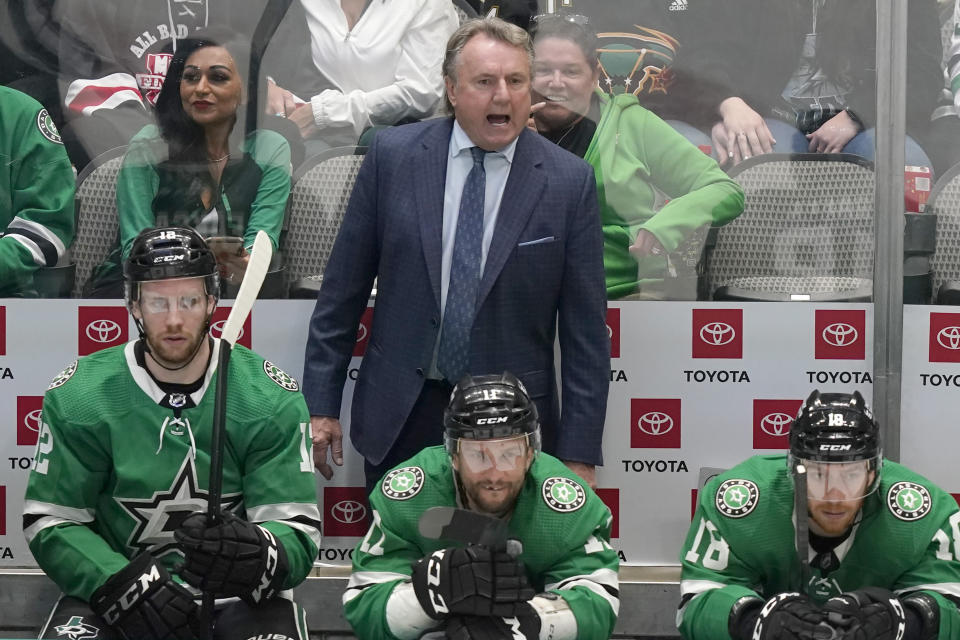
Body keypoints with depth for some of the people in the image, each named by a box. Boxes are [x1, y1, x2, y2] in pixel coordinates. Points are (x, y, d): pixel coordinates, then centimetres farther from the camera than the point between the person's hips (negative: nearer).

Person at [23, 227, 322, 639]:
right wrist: (123, 584, -21)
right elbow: (50, 522, -3)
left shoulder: (271, 400, -6)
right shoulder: (78, 396, -4)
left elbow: (297, 532, -10)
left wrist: (254, 555, -34)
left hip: (237, 593, 0)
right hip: (110, 587, 0)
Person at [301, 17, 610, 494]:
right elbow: (343, 289, 4)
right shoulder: (392, 155, -1)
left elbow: (585, 327, -3)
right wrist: (321, 404, 2)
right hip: (399, 418, 1)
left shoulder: (569, 181, -4)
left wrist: (578, 455, -5)